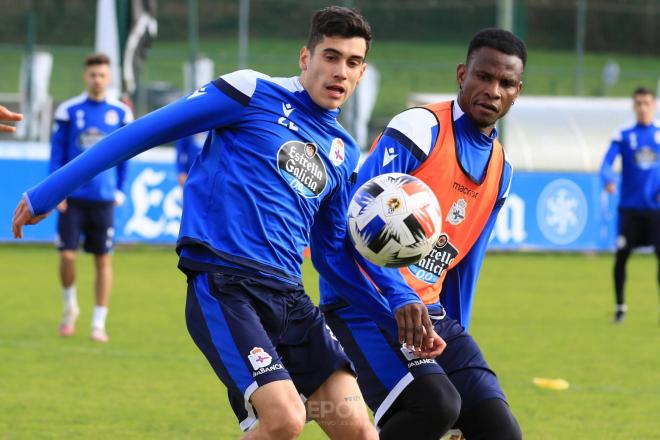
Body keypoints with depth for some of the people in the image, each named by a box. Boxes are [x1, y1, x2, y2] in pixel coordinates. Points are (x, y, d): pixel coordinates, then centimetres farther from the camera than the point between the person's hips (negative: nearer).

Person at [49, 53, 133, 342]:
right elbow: (56, 153, 2)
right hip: (72, 196, -1)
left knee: (103, 260, 1)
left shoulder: (120, 113, 3)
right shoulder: (68, 111, 0)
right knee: (67, 255, -6)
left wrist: (120, 191, 7)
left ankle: (98, 324, 8)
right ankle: (70, 307, 20)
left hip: (104, 198, 1)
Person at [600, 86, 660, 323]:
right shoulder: (622, 135, 1)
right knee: (621, 255, -2)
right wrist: (608, 180, -29)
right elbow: (606, 164, -7)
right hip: (629, 207, 0)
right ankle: (620, 306, 14)